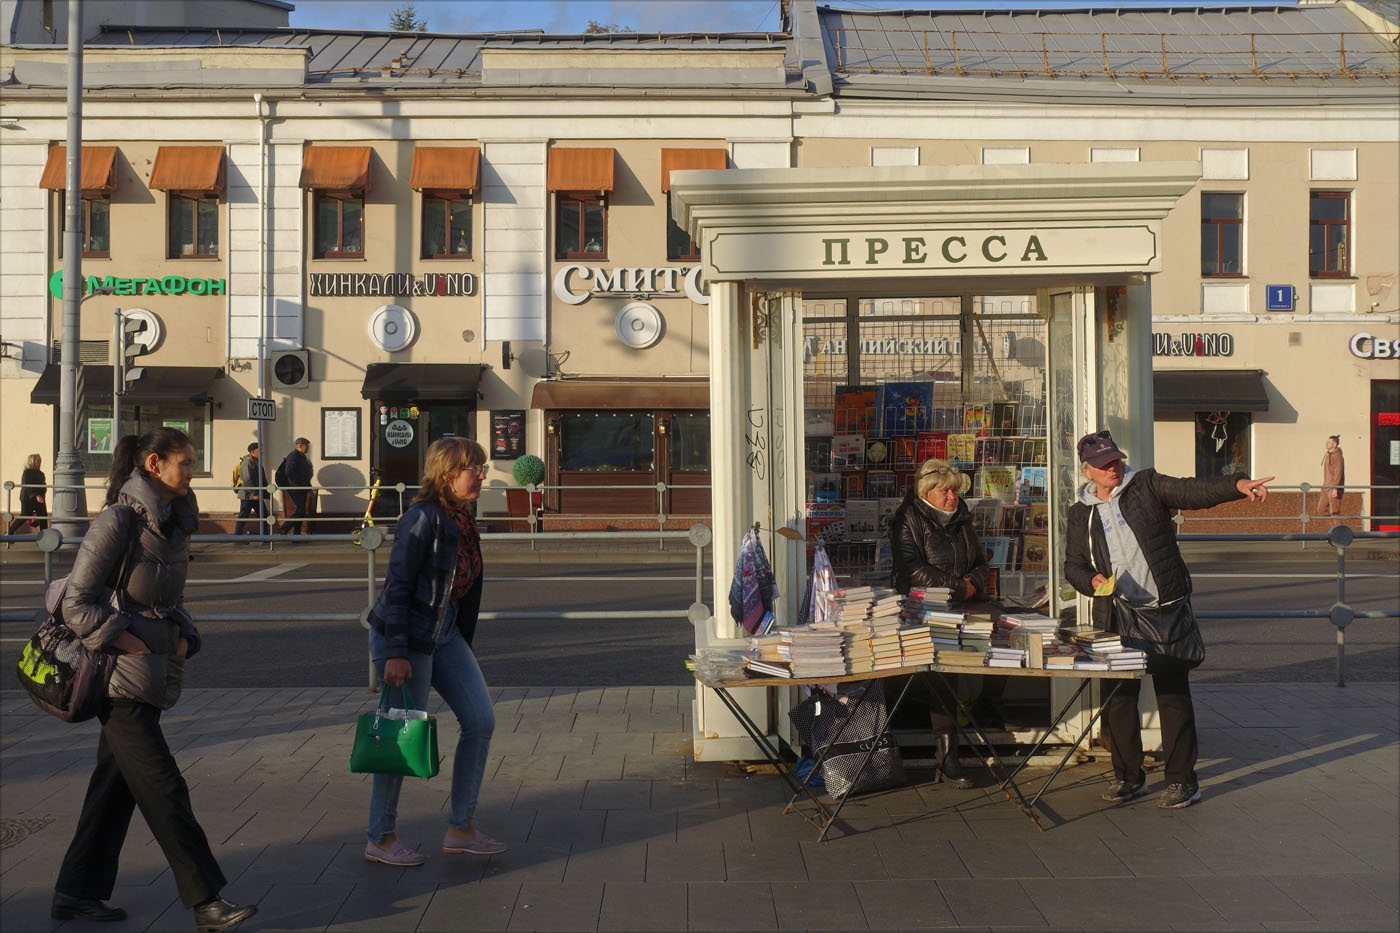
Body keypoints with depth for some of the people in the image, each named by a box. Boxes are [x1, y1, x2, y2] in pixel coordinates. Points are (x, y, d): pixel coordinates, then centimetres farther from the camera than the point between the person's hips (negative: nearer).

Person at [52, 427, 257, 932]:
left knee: (115, 786, 14)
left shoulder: (174, 524, 12)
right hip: (123, 680, -9)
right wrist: (130, 643, -16)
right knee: (164, 790, -5)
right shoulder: (119, 521, -14)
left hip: (155, 677, 9)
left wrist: (185, 637, 7)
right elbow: (77, 605, -15)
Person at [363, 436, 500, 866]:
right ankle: (379, 839, 16)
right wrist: (395, 654, -23)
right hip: (406, 639, -9)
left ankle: (460, 828, 17)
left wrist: (462, 644, 18)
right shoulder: (424, 518, -18)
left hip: (445, 633, 9)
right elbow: (397, 584, -21)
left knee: (481, 720, 6)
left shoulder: (463, 520, 8)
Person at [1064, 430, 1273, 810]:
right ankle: (1128, 776, 21)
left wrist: (1237, 484, -28)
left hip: (1165, 611, -3)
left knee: (1173, 694, -1)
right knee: (1117, 697, 6)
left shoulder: (1147, 485, 3)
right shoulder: (1080, 512, 10)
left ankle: (1182, 780, 8)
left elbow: (1194, 491, -11)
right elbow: (1073, 565, 15)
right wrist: (1091, 581, -6)